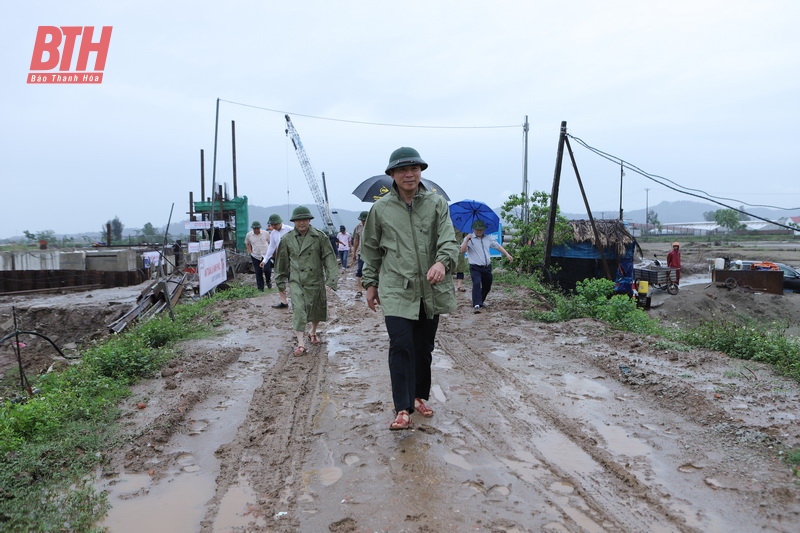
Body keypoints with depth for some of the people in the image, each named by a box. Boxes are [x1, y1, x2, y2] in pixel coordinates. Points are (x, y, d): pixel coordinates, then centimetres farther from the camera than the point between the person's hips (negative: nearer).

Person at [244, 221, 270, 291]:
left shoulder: (265, 233, -4)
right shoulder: (249, 235, 0)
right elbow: (247, 244, 15)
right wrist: (250, 252, 5)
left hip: (266, 255, -1)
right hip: (255, 256, 1)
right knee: (258, 272, 4)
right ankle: (260, 287, 16)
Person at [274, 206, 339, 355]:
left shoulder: (320, 237, -6)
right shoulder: (287, 239, -1)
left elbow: (329, 258, -7)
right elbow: (282, 262, 9)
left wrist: (331, 279, -15)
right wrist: (281, 281, 13)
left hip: (315, 280, 1)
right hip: (296, 281, -1)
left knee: (317, 309, 16)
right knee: (298, 310, -14)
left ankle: (313, 331, 44)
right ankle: (301, 344, -12)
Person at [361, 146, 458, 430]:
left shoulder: (437, 203, 1)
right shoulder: (381, 208, 3)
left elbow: (449, 240, -8)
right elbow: (371, 250, 12)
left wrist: (442, 261, -29)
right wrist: (371, 283, 12)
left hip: (431, 289, 2)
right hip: (396, 289, -1)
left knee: (424, 348, 13)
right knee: (401, 346, -11)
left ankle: (419, 396, 32)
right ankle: (403, 409, -3)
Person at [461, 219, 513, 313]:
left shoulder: (488, 238, 10)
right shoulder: (469, 239, -5)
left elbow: (498, 246, 16)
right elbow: (462, 250, -16)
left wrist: (507, 254, 7)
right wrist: (466, 240, -28)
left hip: (487, 267, 6)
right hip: (475, 268, -6)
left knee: (487, 287, 16)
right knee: (476, 284, -24)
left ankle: (481, 301, 41)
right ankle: (476, 305, -29)